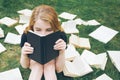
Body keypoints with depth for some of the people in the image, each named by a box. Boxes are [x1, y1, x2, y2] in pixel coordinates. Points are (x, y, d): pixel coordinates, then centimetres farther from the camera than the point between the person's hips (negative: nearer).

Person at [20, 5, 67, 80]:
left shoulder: (61, 36, -34)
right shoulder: (26, 36, -33)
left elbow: (59, 69, -26)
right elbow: (25, 65, -19)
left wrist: (62, 52, -44)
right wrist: (24, 55, -42)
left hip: (51, 58, 0)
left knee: (50, 66, -29)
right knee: (37, 66, -30)